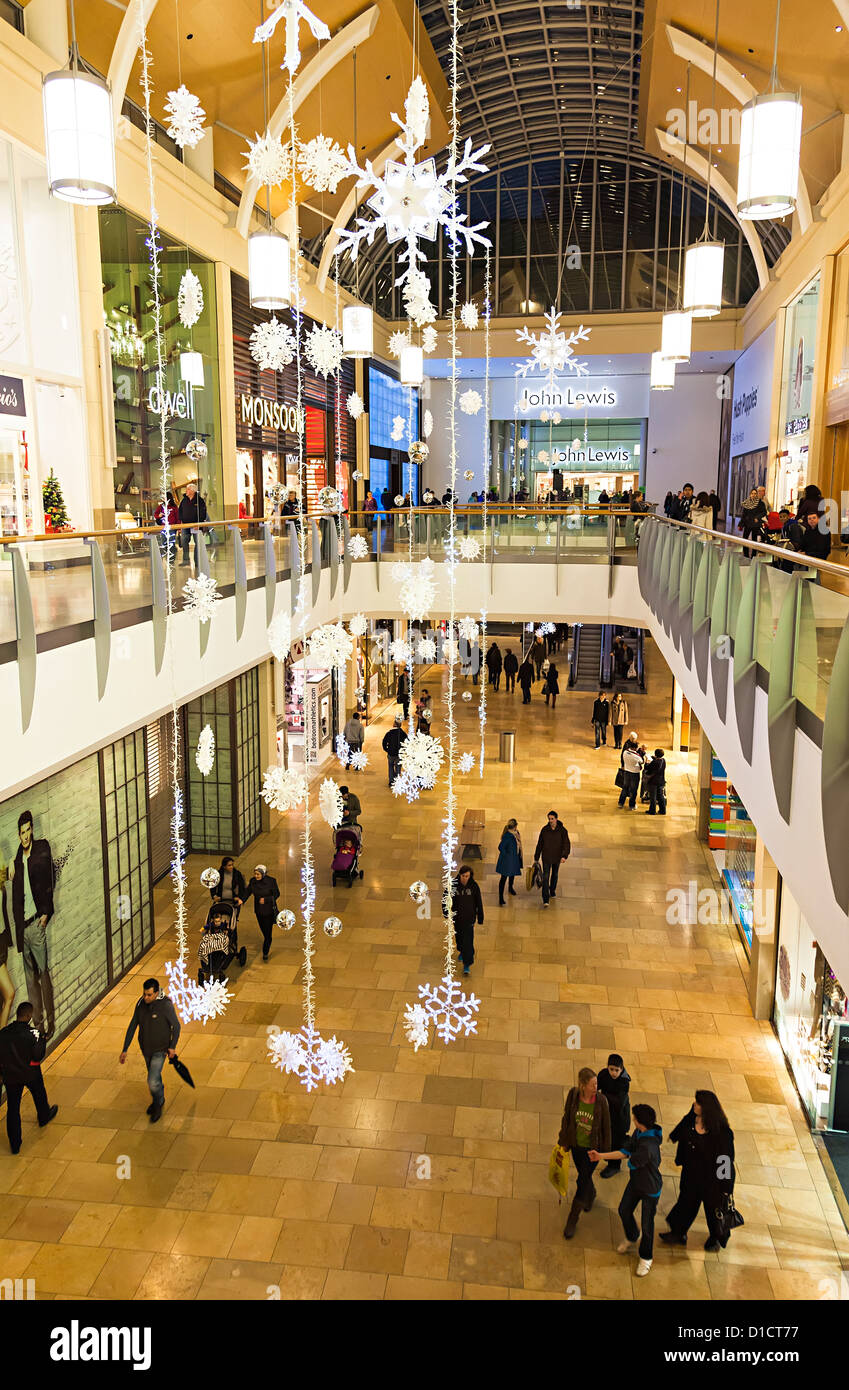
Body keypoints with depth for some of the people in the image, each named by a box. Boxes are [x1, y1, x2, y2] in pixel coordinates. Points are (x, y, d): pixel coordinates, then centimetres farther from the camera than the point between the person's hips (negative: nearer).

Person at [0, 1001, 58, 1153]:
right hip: (31, 1074, -1)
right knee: (39, 1095, 29)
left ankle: (15, 1145, 19)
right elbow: (38, 1056, -20)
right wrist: (43, 1041, -6)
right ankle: (44, 1117, 56)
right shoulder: (33, 1033, -24)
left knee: (12, 1108, 13)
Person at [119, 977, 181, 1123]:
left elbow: (176, 1025, -12)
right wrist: (124, 1050, -3)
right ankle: (159, 1100, 48)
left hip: (160, 1050, -5)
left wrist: (173, 1047, -10)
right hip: (145, 1048, 5)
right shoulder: (141, 1004, -11)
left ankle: (158, 1104, 21)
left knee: (152, 1081, -9)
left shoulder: (166, 1005, -26)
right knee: (155, 1075, 24)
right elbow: (132, 1026, -3)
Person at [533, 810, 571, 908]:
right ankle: (545, 900, -10)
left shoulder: (562, 830, -10)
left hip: (557, 858, 1)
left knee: (555, 875, 21)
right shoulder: (544, 829, -8)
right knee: (546, 877, -8)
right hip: (546, 858, -1)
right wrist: (536, 858, 3)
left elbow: (566, 845, -14)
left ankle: (552, 891, 46)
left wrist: (564, 856, -30)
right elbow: (539, 844, 0)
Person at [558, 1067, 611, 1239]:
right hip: (576, 1145, 3)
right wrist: (563, 1141, 4)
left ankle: (572, 1221, 20)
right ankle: (591, 1194, 58)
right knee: (583, 1175, 25)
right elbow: (566, 1118, -4)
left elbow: (606, 1127, -10)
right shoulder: (573, 1095, -19)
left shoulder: (601, 1101, -24)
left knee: (582, 1181, 3)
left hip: (592, 1148, -3)